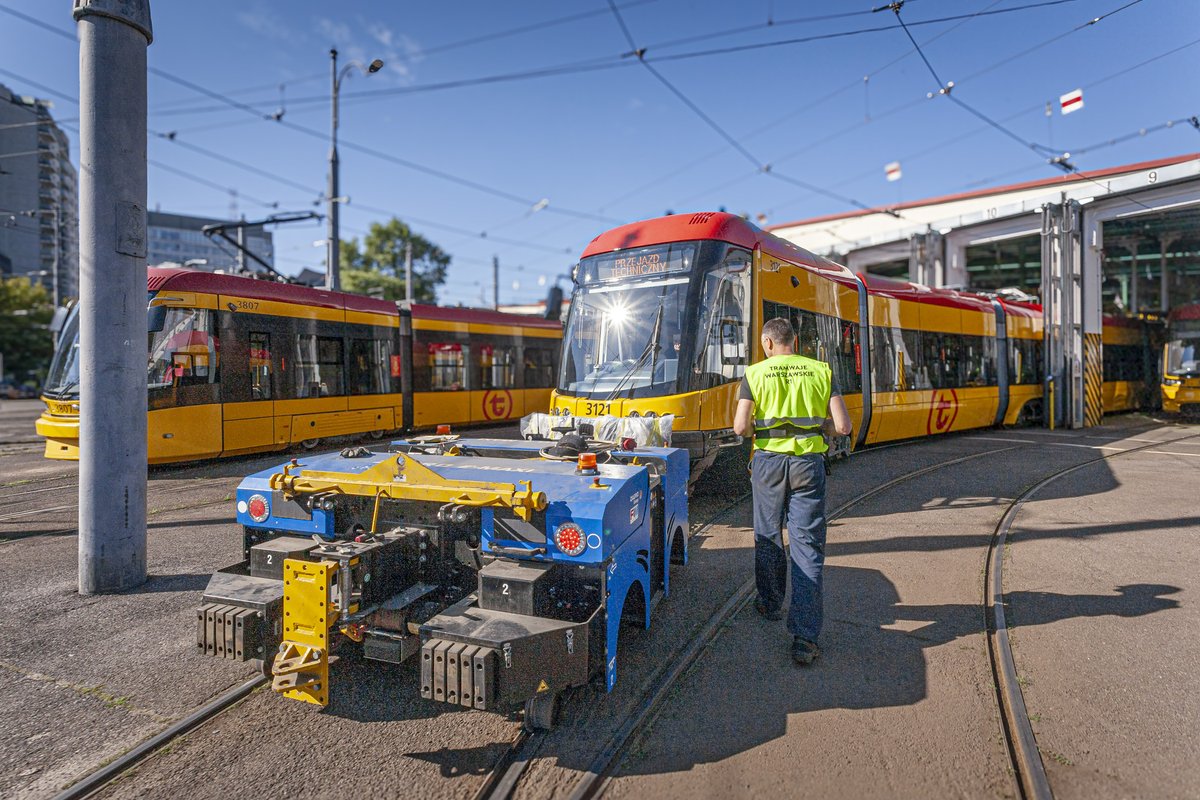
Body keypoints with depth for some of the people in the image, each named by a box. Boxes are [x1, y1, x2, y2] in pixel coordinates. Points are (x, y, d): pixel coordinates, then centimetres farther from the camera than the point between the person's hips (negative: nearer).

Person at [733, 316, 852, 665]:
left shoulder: (755, 373, -1)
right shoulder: (821, 371, 2)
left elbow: (740, 427, -8)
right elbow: (842, 426, -3)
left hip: (769, 460, 0)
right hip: (808, 462, 0)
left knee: (768, 536, 19)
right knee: (807, 546, 2)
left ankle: (770, 604, 37)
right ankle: (804, 637, 0)